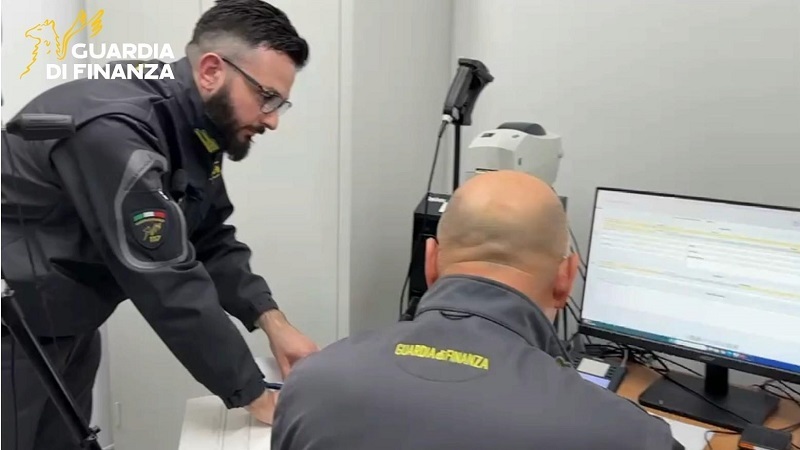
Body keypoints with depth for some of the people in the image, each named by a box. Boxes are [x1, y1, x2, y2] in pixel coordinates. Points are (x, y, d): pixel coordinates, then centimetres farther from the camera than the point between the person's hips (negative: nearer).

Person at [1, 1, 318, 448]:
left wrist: (272, 320, -13)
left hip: (68, 324, 8)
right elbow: (167, 286, -32)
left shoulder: (195, 127, -4)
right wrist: (257, 397, -25)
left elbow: (210, 241, 0)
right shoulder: (115, 132, -31)